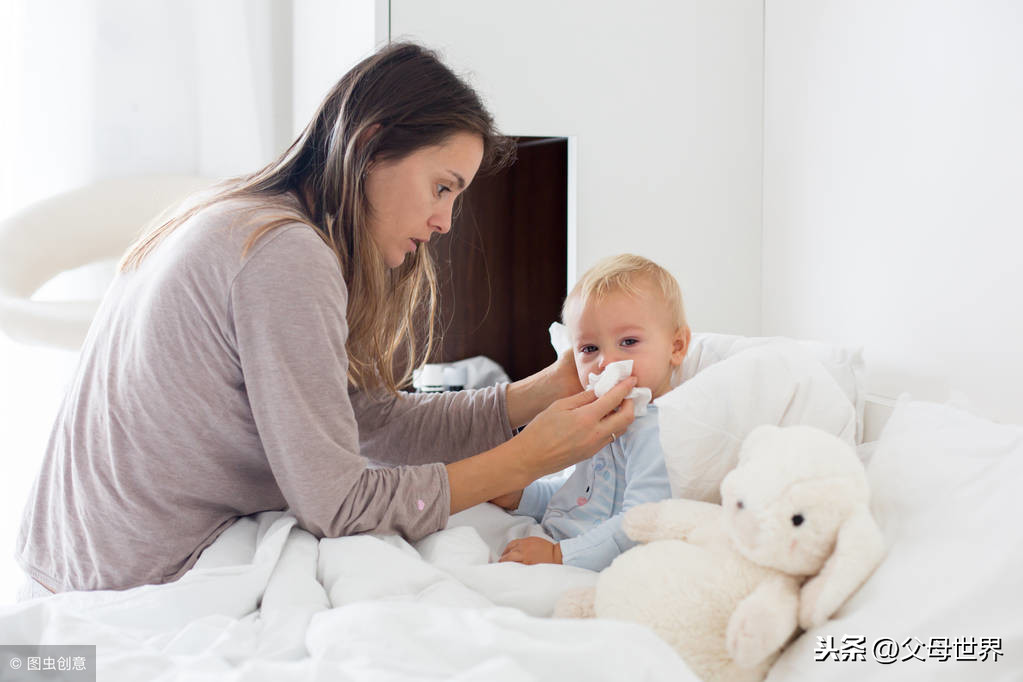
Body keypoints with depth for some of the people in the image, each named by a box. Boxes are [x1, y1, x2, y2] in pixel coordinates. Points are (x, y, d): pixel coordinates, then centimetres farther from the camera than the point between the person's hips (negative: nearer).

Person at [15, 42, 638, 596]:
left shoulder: (242, 224, 7)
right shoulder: (284, 255, -24)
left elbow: (373, 418, 4)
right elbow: (335, 504, -23)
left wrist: (541, 392, -1)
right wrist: (526, 459, -17)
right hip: (147, 584, -9)